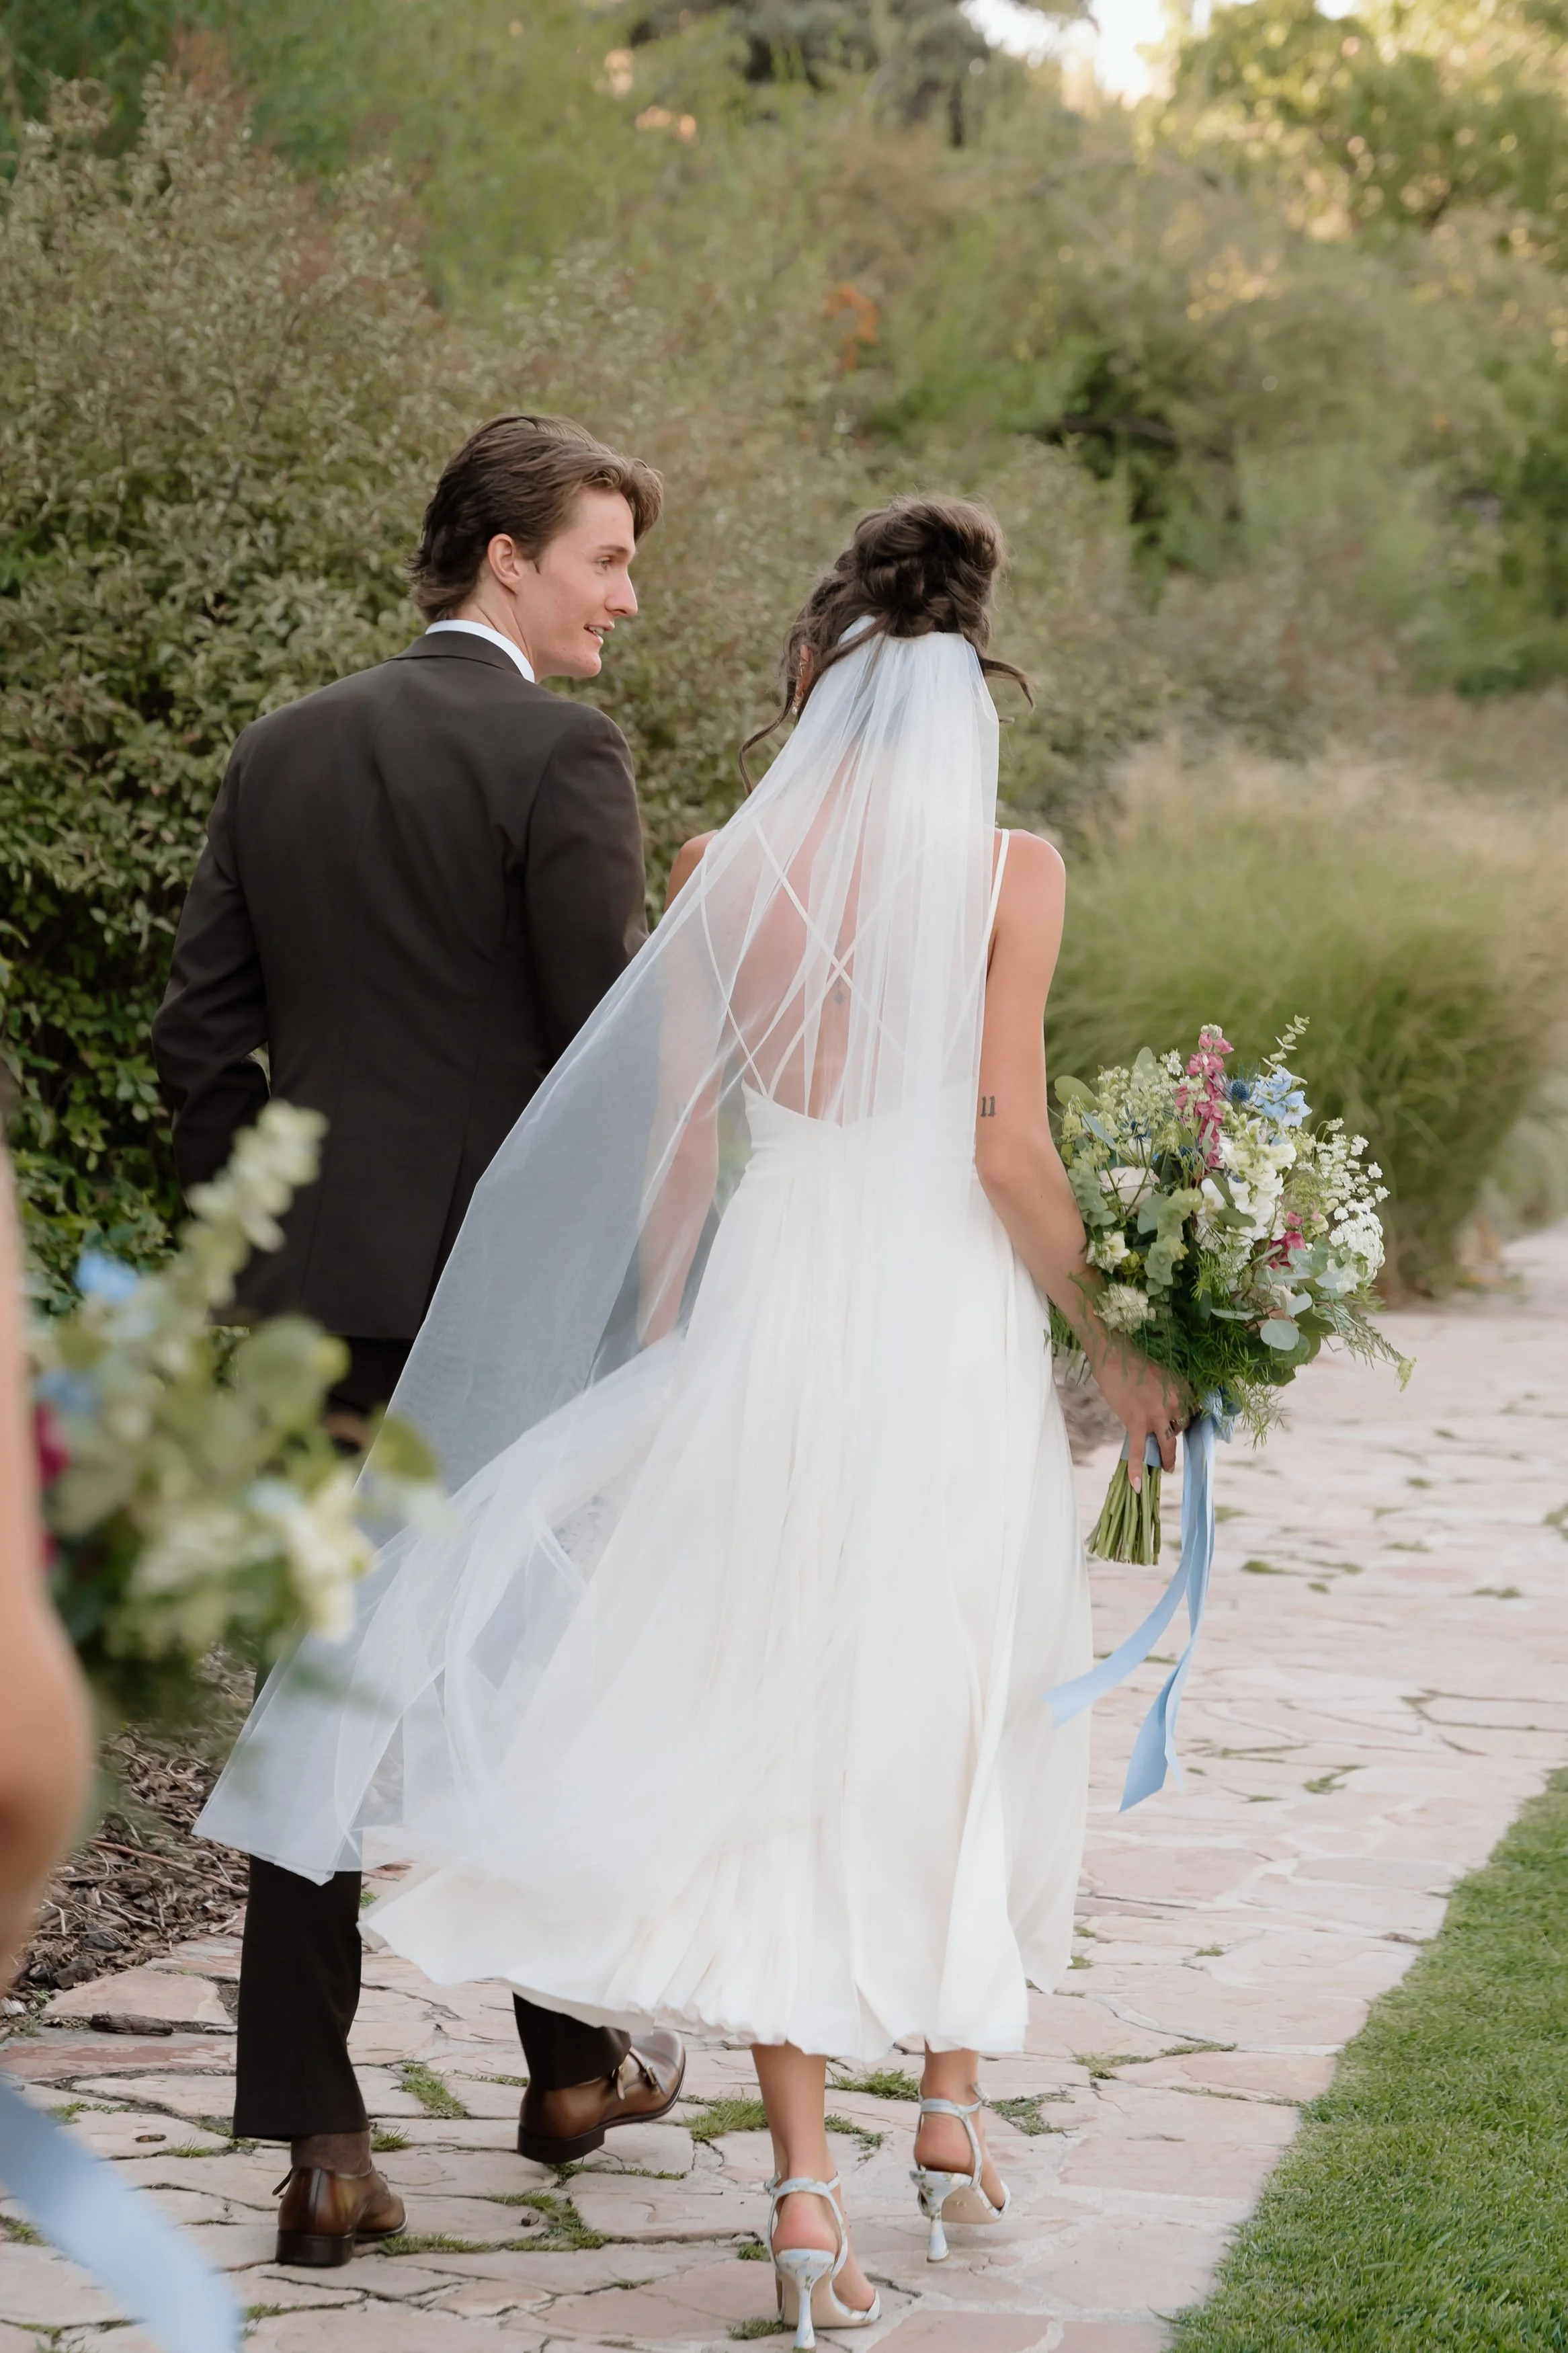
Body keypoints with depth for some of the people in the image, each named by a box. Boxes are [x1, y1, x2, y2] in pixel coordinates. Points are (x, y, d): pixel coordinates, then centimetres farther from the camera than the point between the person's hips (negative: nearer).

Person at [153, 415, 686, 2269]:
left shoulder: (282, 753, 9)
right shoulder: (561, 756, -10)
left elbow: (201, 1038, 9)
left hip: (321, 1298, 4)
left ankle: (315, 2139, 0)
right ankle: (571, 2066, 28)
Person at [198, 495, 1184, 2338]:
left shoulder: (731, 868, 0)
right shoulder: (1009, 870, -6)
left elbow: (677, 1149, 1)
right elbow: (1005, 1148, -9)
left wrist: (666, 1361, 11)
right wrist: (1112, 1351, 3)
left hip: (765, 1315, 1)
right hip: (947, 1332, -1)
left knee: (767, 1737, 6)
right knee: (952, 1726, 18)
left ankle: (803, 2183, -1)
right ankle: (950, 2114, 29)